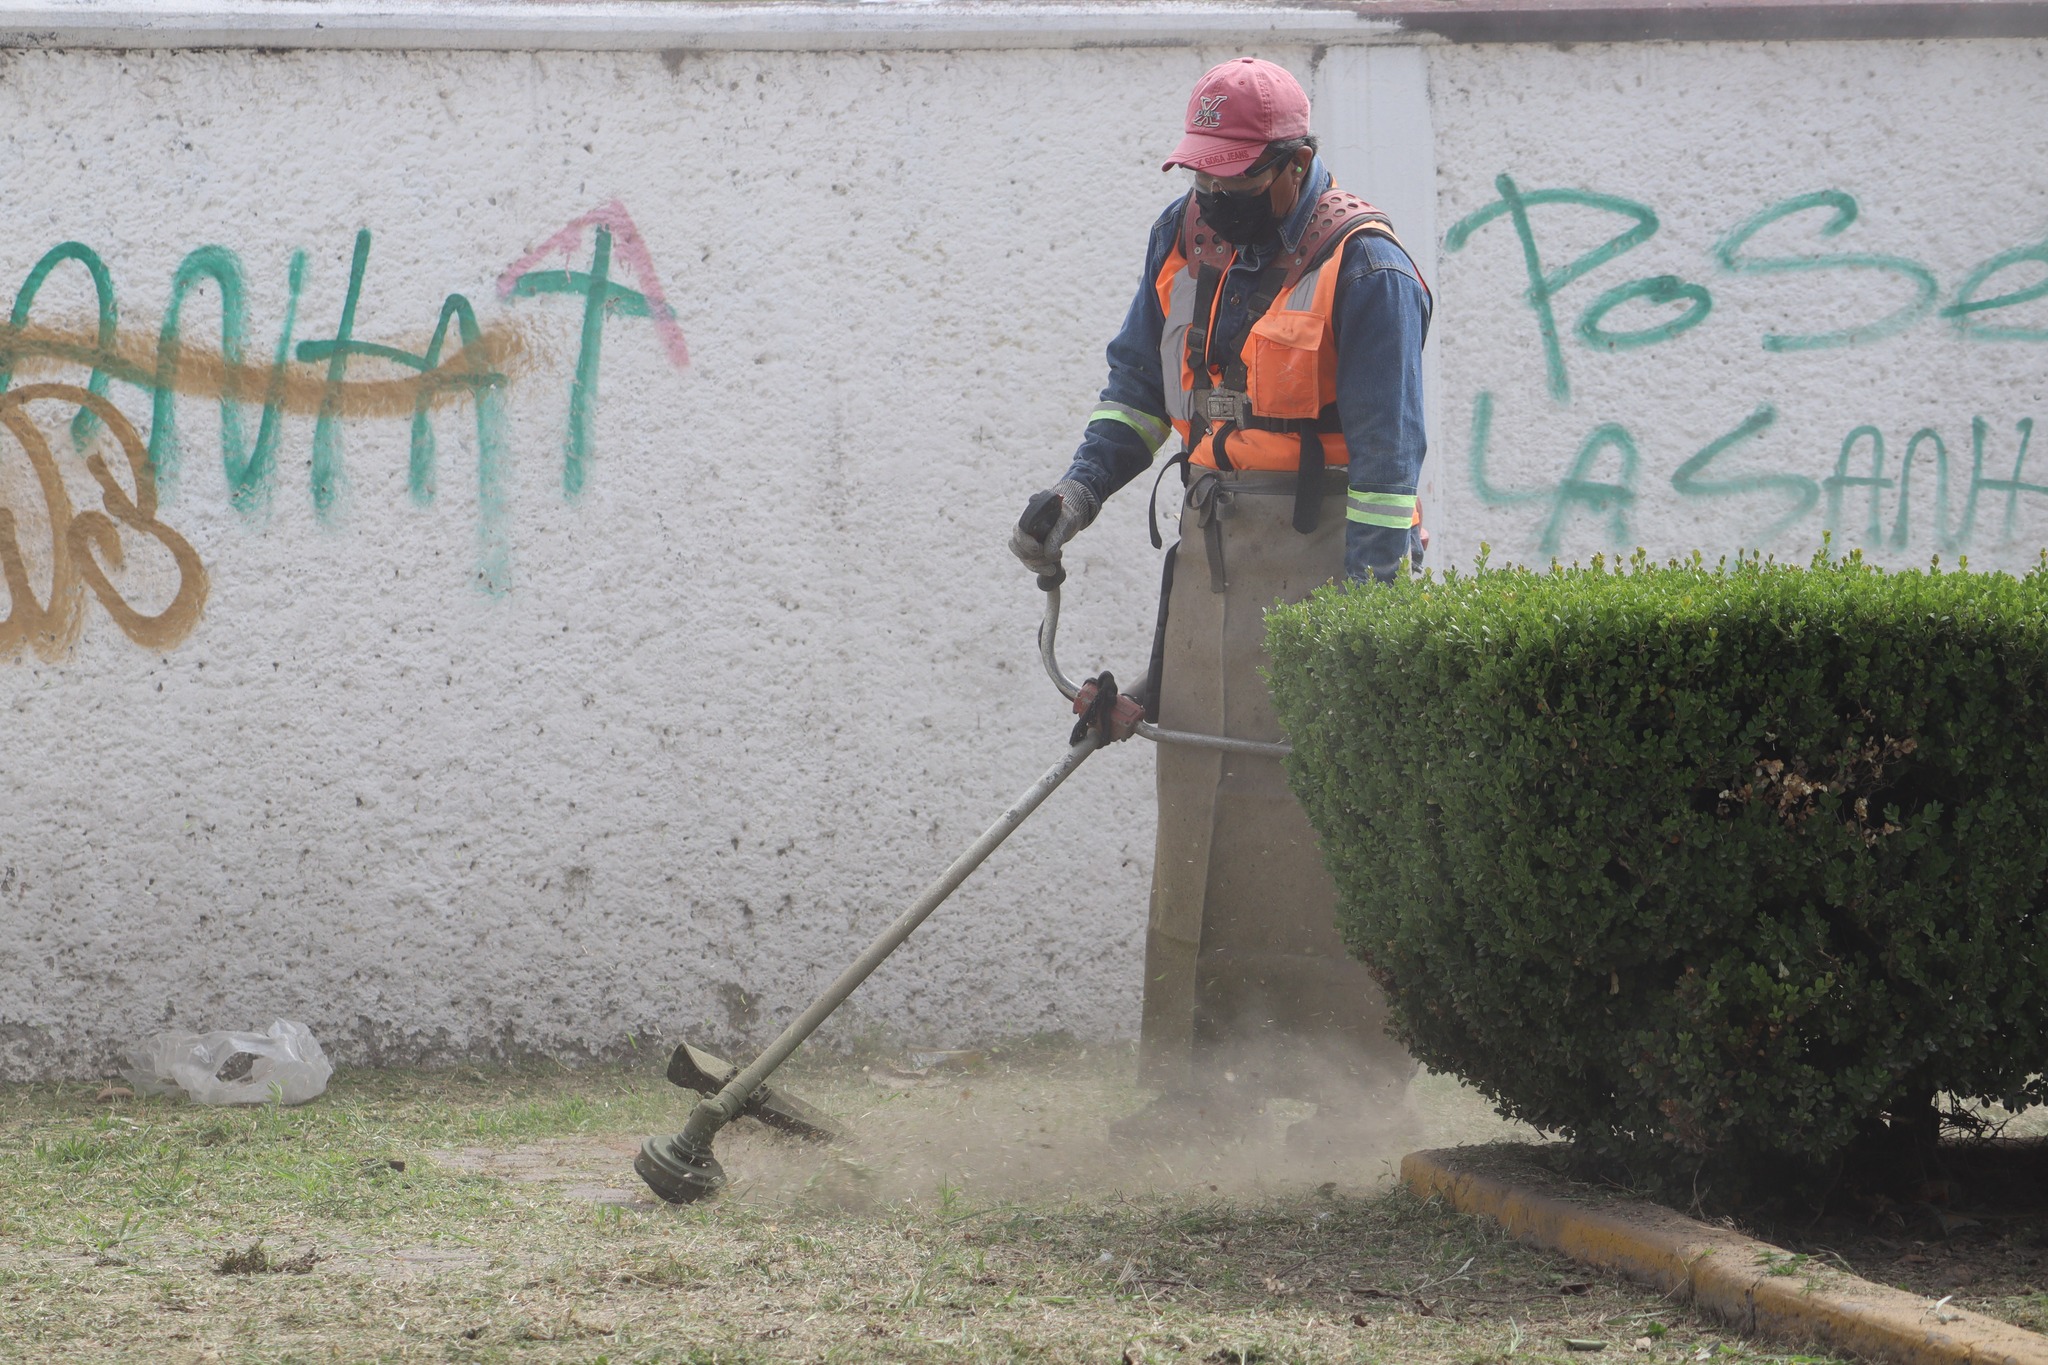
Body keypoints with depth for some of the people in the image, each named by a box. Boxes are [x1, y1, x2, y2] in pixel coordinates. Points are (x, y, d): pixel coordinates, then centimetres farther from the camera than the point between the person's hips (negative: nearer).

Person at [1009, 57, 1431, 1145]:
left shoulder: (1366, 272, -11)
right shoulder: (1184, 239, 10)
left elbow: (1388, 452, -13)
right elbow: (1139, 388, 20)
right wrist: (1077, 494, 3)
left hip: (1322, 554, -7)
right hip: (1212, 552, 7)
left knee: (1326, 817, -9)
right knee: (1198, 808, 4)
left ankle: (1354, 1077, -4)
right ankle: (1201, 1072, 8)